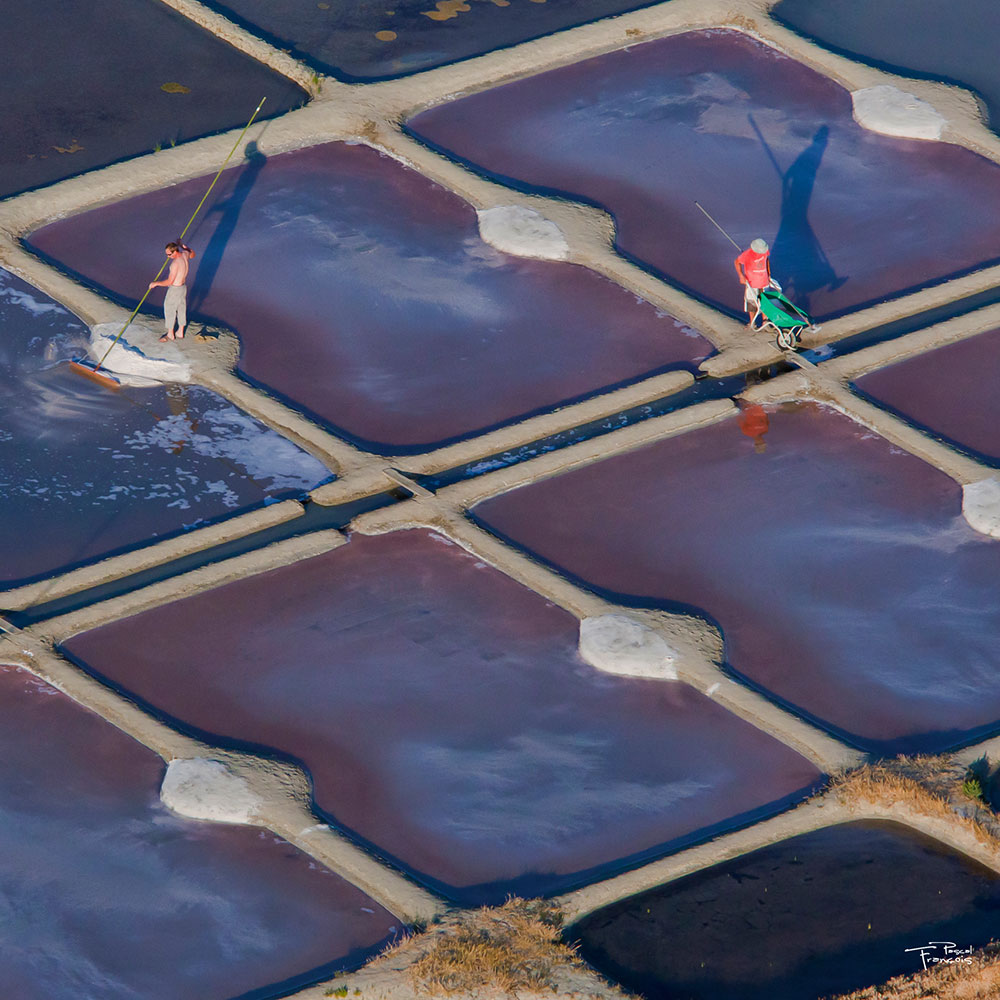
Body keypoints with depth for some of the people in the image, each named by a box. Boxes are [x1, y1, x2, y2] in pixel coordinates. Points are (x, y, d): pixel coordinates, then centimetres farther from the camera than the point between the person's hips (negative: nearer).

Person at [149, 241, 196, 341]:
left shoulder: (175, 263, -32)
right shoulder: (185, 254, -8)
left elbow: (170, 281, -29)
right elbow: (192, 254, 19)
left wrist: (156, 283, -18)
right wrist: (183, 246, 28)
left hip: (174, 290, -9)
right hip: (183, 287, 9)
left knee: (169, 311, 9)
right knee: (181, 310, 20)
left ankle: (170, 334, 23)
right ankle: (180, 333, 33)